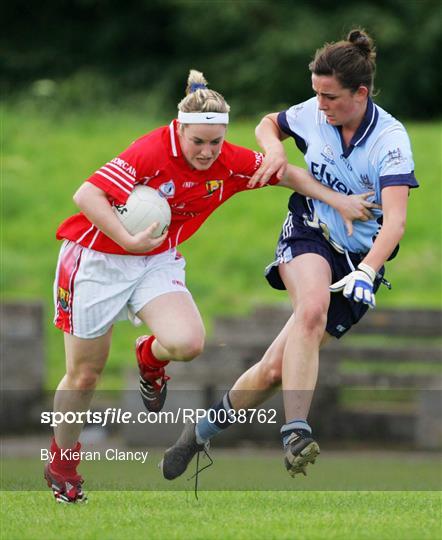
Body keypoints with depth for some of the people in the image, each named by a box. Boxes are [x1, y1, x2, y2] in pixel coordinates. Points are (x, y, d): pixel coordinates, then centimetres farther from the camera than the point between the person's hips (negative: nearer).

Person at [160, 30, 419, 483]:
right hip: (308, 233, 1)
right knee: (313, 306, -35)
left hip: (359, 256, -1)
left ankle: (204, 430, 17)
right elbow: (268, 124, 20)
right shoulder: (313, 114, -3)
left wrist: (366, 271, -42)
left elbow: (395, 221, -27)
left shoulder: (390, 140, -16)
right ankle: (295, 434, -44)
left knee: (278, 367, -6)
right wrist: (275, 150, -4)